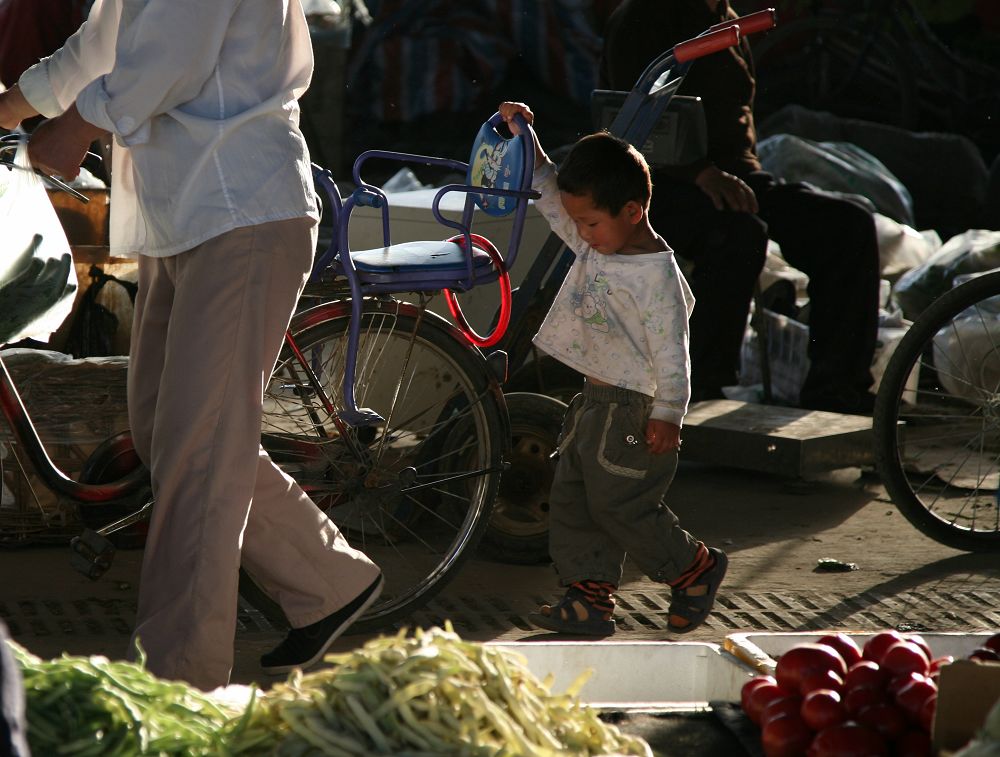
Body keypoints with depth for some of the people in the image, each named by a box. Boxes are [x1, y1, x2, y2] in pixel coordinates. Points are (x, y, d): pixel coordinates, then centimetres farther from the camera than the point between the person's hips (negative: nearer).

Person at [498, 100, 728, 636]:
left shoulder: (656, 273, -18)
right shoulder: (592, 247, 7)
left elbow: (671, 350, -18)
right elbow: (549, 195, 18)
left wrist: (667, 415, -19)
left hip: (634, 412, -9)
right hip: (594, 401, 9)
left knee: (620, 506, -3)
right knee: (571, 501, 9)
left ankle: (694, 568, 15)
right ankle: (589, 595, 14)